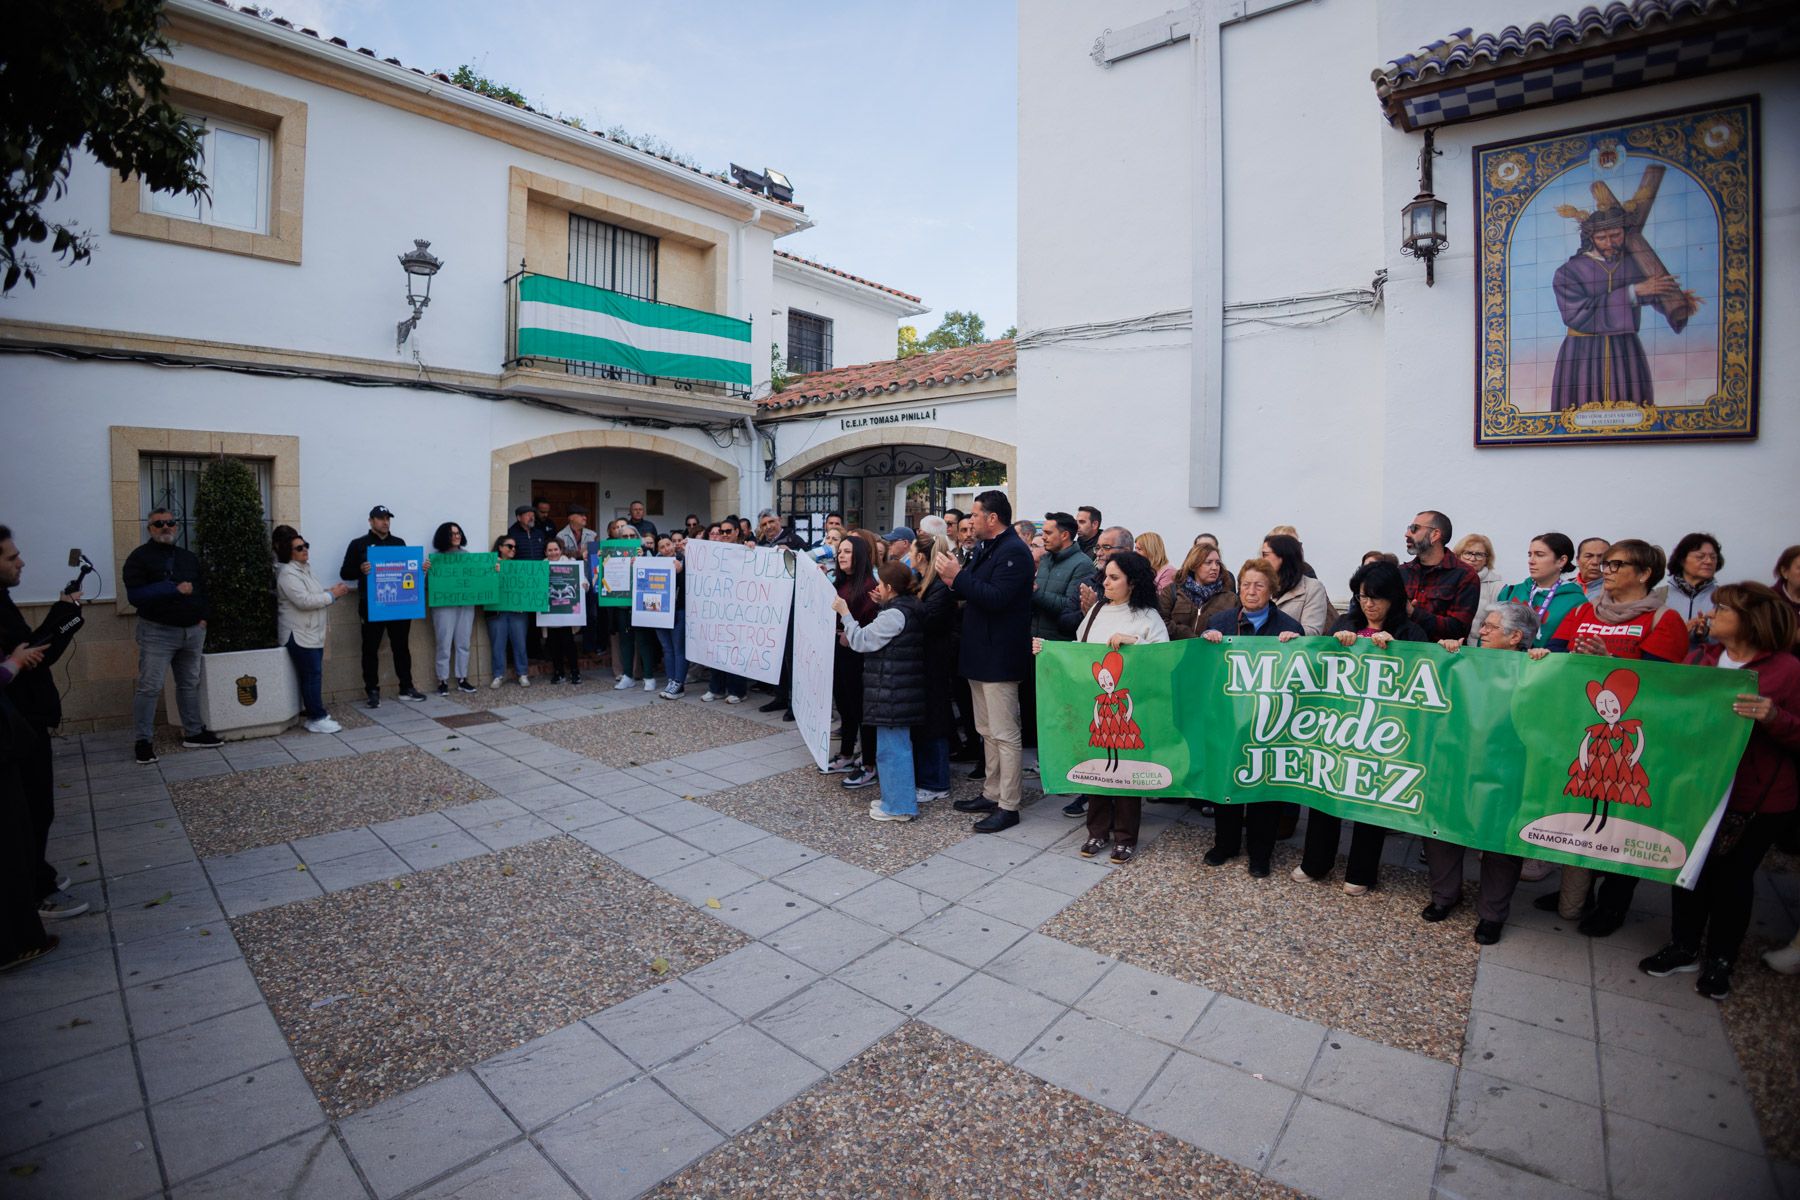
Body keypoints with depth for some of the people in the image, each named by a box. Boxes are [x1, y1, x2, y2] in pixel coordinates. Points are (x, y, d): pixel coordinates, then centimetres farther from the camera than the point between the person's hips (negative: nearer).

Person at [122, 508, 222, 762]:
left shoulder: (189, 557, 14)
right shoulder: (140, 557, -4)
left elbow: (202, 588, 21)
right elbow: (135, 595, -15)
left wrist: (203, 616, 7)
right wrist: (174, 589, -21)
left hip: (192, 632, 5)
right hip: (157, 633, -5)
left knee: (190, 684, 12)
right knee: (150, 687, -5)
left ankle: (194, 733, 21)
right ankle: (143, 741, 3)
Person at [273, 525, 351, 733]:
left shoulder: (304, 569, 14)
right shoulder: (288, 574, -16)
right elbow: (304, 601, -26)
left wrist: (331, 591, 8)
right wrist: (332, 595, -18)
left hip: (311, 632, 10)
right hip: (299, 635, -10)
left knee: (313, 674, 14)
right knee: (312, 675, -9)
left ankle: (315, 712, 23)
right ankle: (316, 719, -5)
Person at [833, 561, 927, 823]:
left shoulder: (894, 614, -18)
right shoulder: (908, 608, 11)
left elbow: (861, 641, -15)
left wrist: (844, 613, -6)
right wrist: (881, 605, 15)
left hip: (892, 692, -10)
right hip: (903, 690, 10)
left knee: (891, 746, -2)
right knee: (898, 743, 18)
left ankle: (899, 806, 6)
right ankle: (896, 796, 29)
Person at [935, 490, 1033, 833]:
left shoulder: (1013, 551, -16)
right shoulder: (988, 550, 15)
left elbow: (996, 598, -26)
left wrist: (959, 576, -20)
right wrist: (955, 582, 0)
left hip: (999, 657, -11)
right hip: (980, 653, 11)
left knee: (1005, 734, -2)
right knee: (988, 731, 18)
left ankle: (1008, 806, 7)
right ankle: (992, 794, 29)